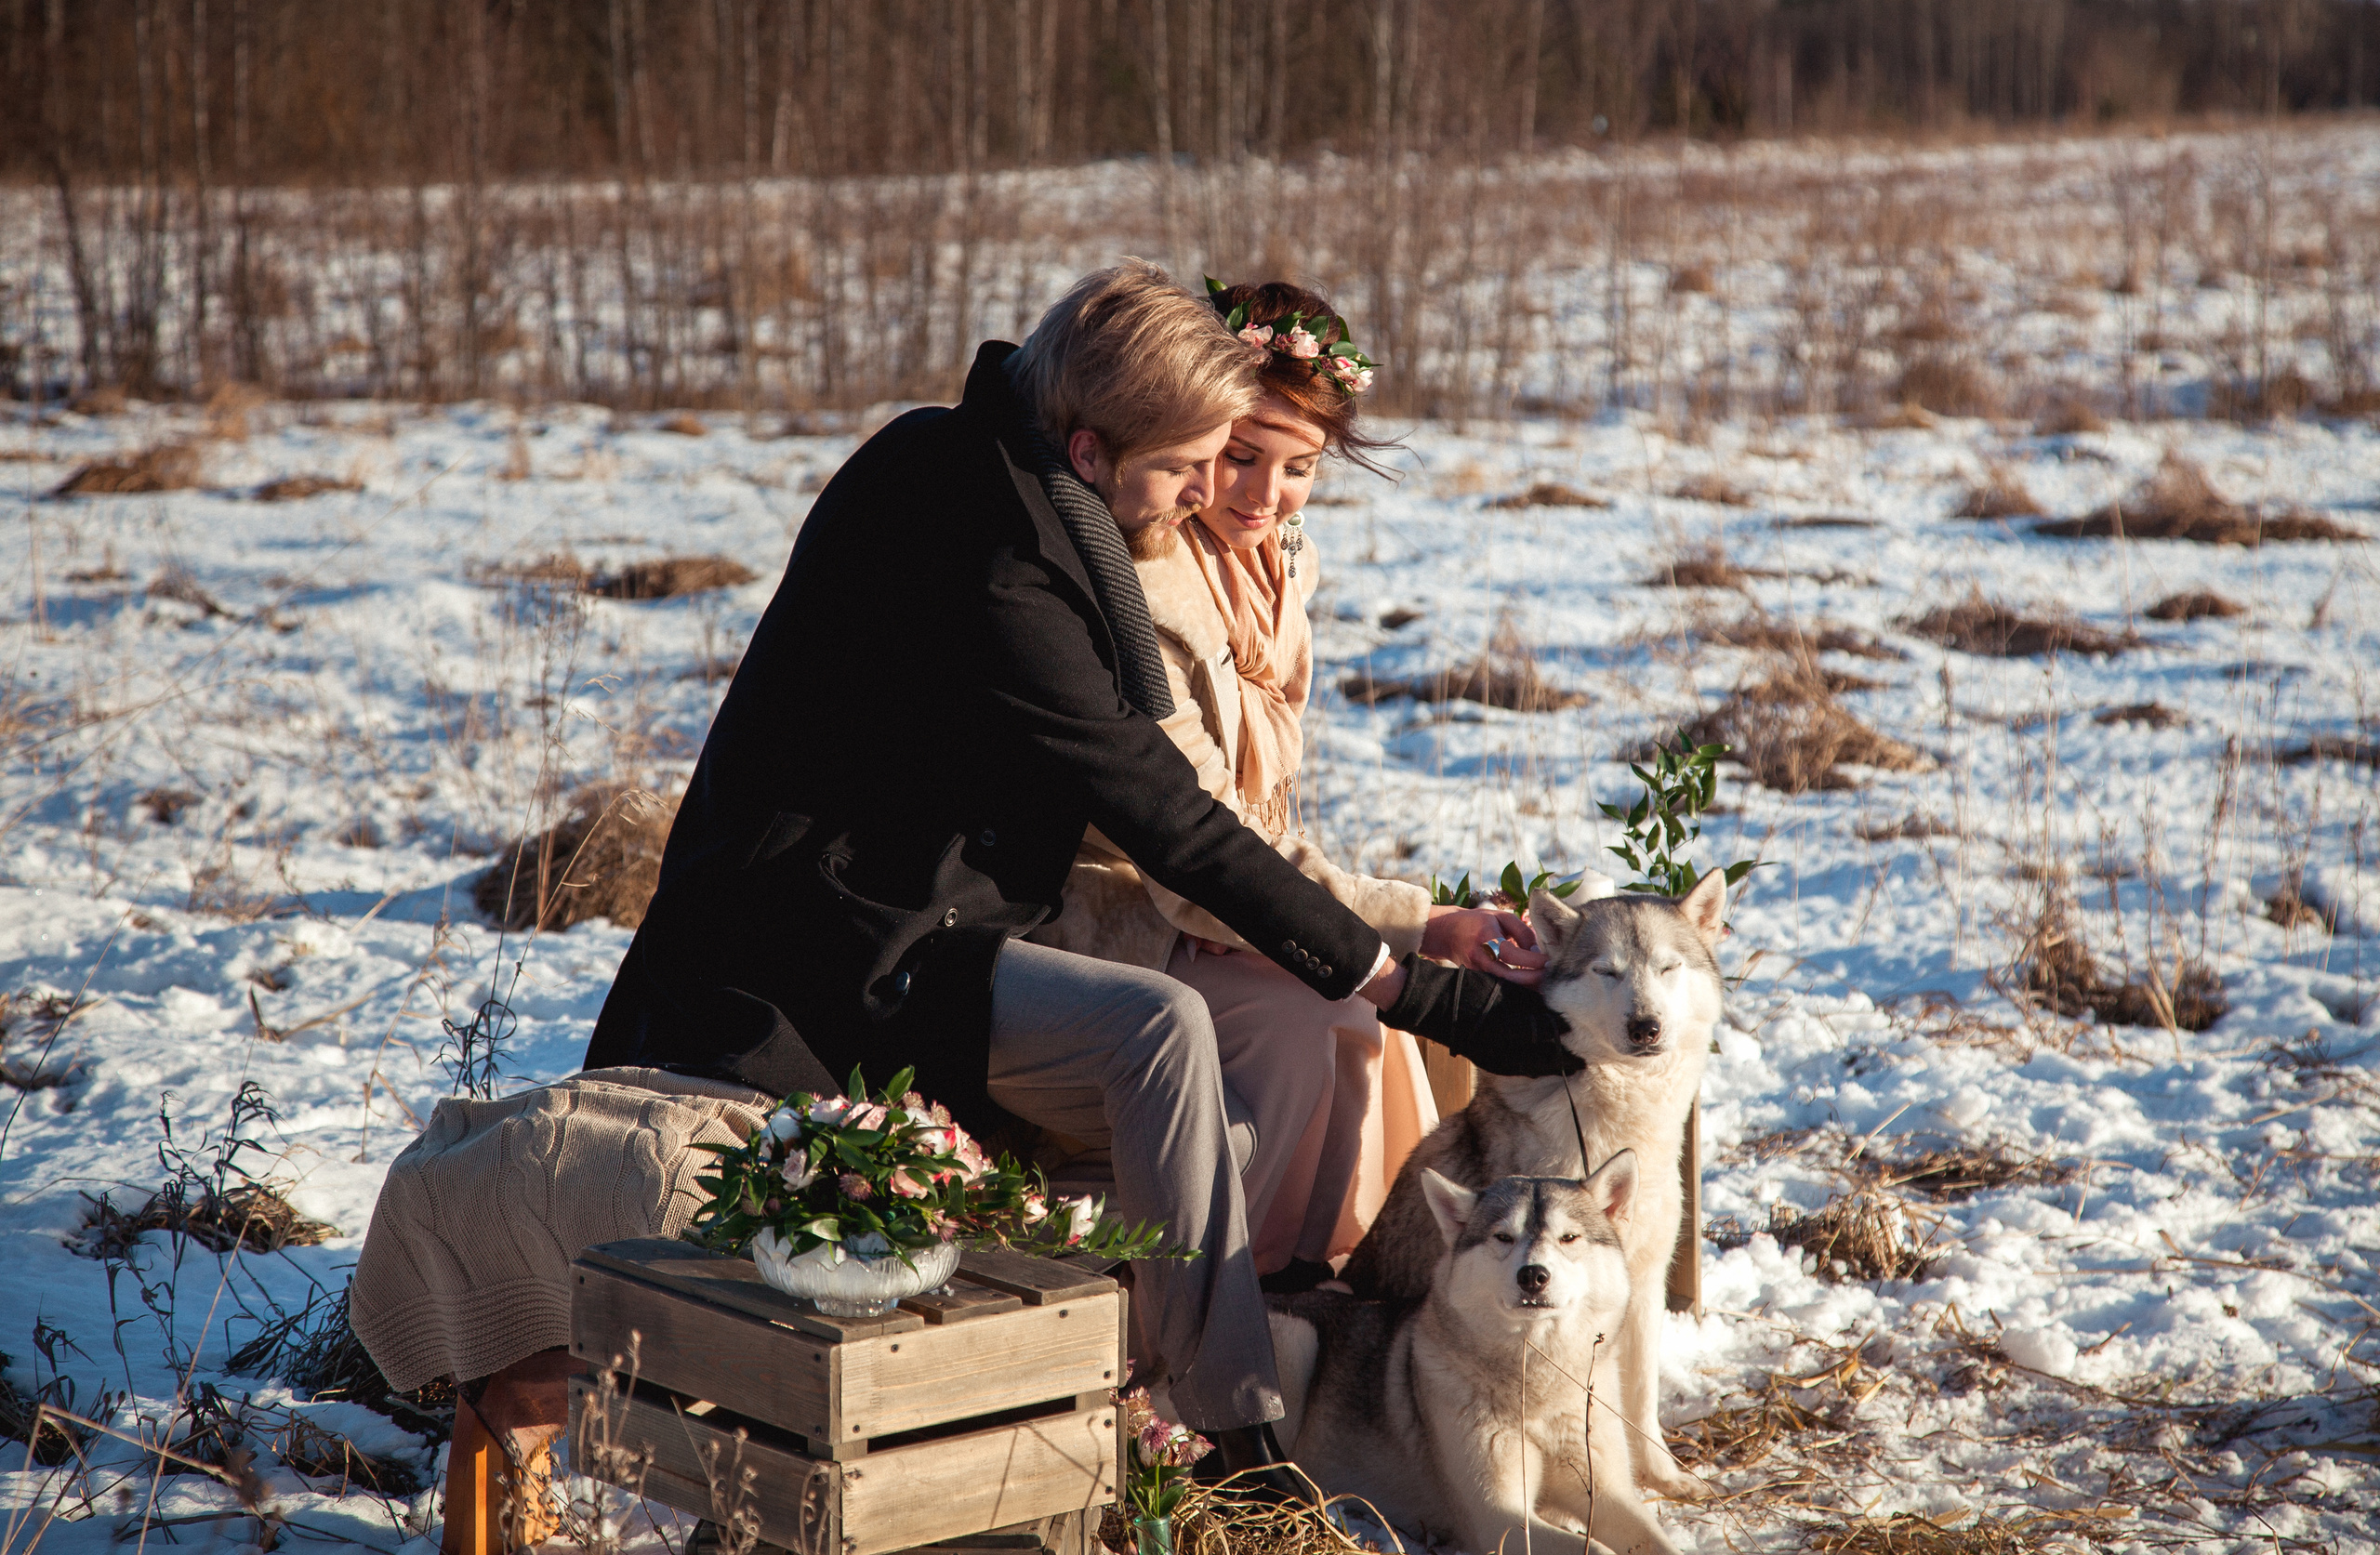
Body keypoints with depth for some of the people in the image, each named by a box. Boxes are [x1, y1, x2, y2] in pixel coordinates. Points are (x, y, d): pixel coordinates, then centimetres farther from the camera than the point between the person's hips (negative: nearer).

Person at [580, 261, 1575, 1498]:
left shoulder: (945, 460, 4)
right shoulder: (992, 579, -24)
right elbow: (1177, 832, -24)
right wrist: (1431, 999, -21)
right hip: (831, 957, -10)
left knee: (1203, 1140, -2)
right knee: (1161, 1030, -27)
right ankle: (1239, 1445, -20)